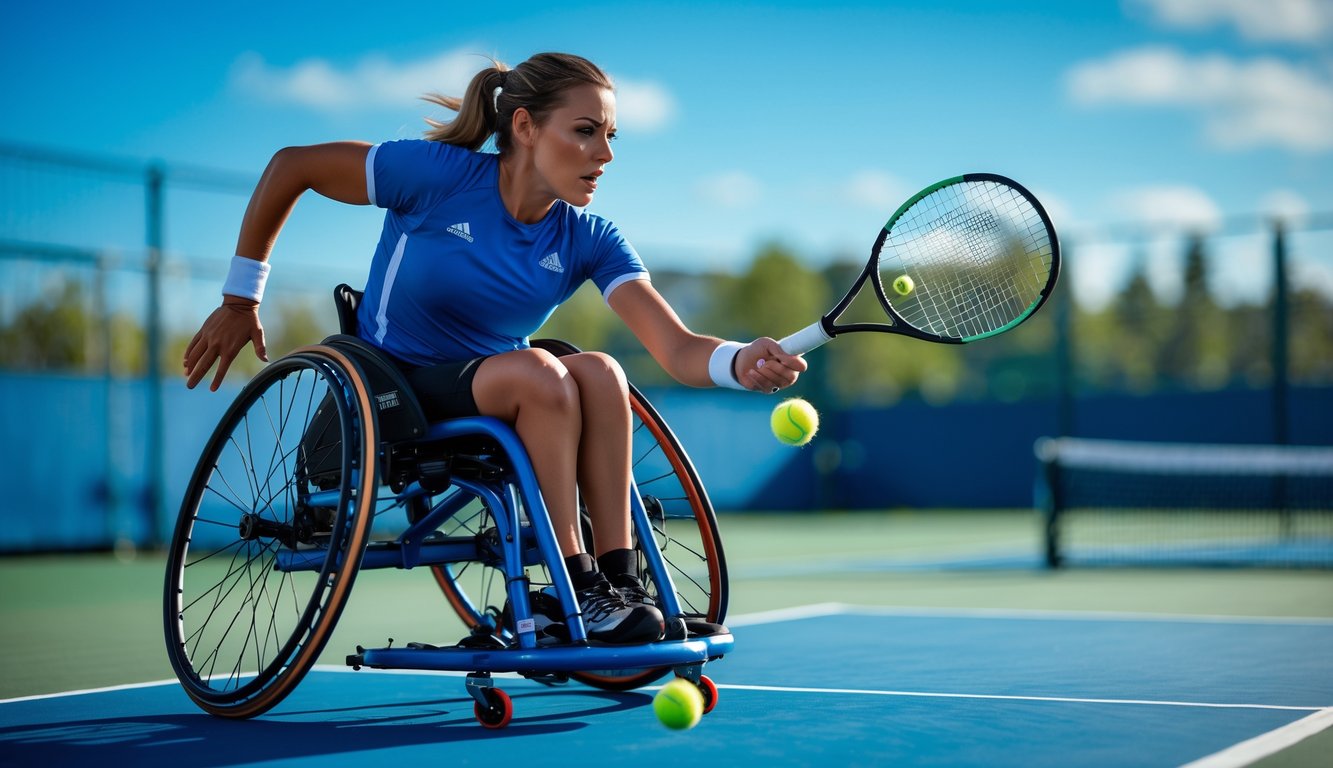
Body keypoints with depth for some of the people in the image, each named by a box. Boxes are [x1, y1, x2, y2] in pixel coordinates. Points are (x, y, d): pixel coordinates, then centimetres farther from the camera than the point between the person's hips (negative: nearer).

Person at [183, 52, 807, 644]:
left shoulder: (590, 242, -8)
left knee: (599, 371, -27)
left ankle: (618, 578, -25)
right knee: (537, 372, -32)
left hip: (491, 409, 4)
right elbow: (290, 167, -7)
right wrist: (239, 301, -3)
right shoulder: (437, 174, -18)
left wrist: (745, 362, -43)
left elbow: (680, 352, -19)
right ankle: (572, 587, -26)